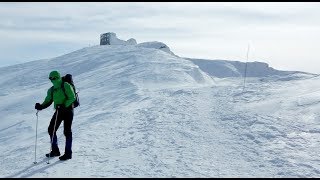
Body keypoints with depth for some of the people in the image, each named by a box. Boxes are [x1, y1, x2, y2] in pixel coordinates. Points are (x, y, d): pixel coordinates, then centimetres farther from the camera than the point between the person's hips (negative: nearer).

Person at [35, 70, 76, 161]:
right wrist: (41, 106, -10)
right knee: (51, 130, 5)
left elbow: (72, 97, -15)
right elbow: (48, 101, 10)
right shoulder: (51, 90, 10)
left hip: (68, 110, -7)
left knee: (67, 131, -5)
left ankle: (68, 153, 5)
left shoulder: (66, 86, -9)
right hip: (58, 111, 7)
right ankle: (55, 150, 21)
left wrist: (64, 105, -27)